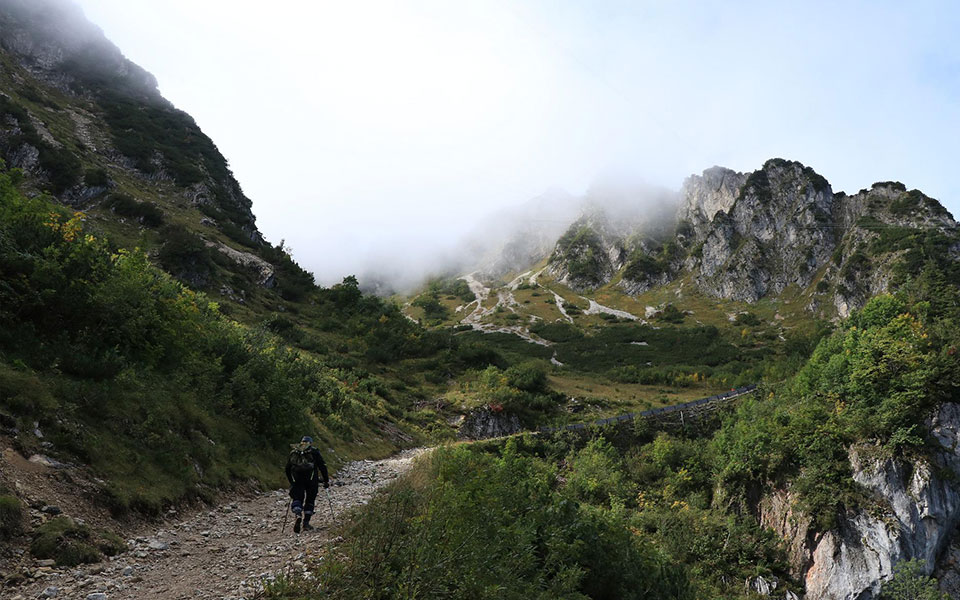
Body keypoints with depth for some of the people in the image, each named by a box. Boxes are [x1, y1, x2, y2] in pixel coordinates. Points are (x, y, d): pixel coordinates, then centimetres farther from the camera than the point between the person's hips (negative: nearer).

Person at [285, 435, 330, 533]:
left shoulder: (293, 452, 20)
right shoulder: (314, 452, 12)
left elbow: (287, 469, 21)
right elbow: (322, 466, 7)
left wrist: (291, 482, 31)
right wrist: (326, 480, 12)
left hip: (296, 480, 1)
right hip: (311, 478, -1)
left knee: (297, 498, 5)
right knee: (310, 500, 10)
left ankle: (298, 516, -23)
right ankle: (306, 522, 4)